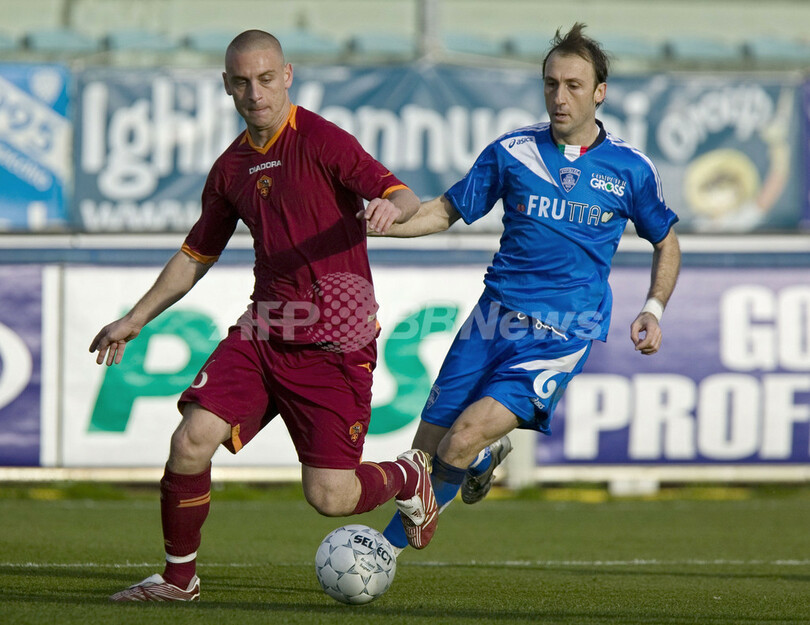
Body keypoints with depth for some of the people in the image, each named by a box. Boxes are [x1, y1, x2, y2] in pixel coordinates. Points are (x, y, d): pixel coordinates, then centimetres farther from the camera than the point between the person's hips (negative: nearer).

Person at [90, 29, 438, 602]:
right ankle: (179, 577, 6)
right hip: (263, 333, 5)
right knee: (191, 441, -14)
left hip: (336, 343, -5)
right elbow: (196, 255, 26)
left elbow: (407, 199, -16)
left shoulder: (321, 140, -8)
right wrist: (134, 320, 25)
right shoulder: (231, 167, 13)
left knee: (329, 497, -8)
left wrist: (389, 208, -40)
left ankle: (410, 477, 27)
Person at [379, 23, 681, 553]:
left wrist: (654, 310, 1)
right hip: (494, 317, 3)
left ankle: (390, 547, 1)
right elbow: (446, 211, 11)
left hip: (563, 335, -3)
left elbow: (666, 242, 17)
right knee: (428, 448, -3)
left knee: (463, 440, -21)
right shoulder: (513, 152, 4)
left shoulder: (631, 170, 2)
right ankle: (487, 452, 34)